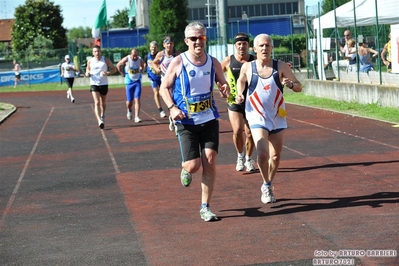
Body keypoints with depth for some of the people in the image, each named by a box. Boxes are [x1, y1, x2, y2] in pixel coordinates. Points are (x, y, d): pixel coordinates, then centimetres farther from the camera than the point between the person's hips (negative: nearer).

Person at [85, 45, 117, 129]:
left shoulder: (105, 60, -2)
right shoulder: (90, 61, 2)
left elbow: (114, 69, 2)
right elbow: (88, 69, 17)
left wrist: (108, 73, -17)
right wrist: (87, 73, -7)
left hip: (104, 84, 1)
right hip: (94, 84, -1)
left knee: (103, 103, 16)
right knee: (97, 103, -15)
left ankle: (102, 116, 44)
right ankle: (100, 121, -25)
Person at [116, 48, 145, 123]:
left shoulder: (140, 60, -8)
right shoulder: (126, 59, -15)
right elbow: (118, 65, 1)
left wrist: (140, 72, 3)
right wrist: (123, 74, 2)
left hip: (137, 81, 1)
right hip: (129, 82, -1)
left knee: (137, 99, -10)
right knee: (129, 101, 6)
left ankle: (136, 117, -11)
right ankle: (129, 111, 39)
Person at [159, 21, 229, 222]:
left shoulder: (213, 62, 2)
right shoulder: (178, 62, -7)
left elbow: (223, 84, 12)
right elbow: (164, 87, 0)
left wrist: (225, 90, -13)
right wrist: (172, 108, -16)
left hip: (209, 119, 2)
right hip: (186, 122, -2)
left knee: (209, 162, -4)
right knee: (193, 165, -7)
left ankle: (205, 207, 6)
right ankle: (185, 169, 33)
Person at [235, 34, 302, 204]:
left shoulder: (281, 67, -5)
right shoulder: (247, 67, -4)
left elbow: (299, 87, -3)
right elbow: (241, 80, 18)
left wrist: (290, 84, -25)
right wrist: (240, 94, 0)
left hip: (277, 116, 2)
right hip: (257, 117, -2)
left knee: (276, 155, 11)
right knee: (263, 153, -18)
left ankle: (269, 185, 34)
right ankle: (266, 186, 6)